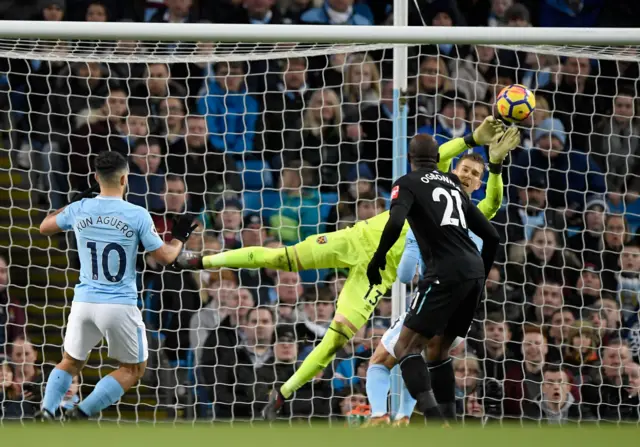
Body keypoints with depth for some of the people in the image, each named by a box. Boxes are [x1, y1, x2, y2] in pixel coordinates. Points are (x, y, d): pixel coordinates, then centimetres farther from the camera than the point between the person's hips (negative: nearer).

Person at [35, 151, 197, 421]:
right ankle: (81, 414, -2)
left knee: (70, 362, 23)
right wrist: (179, 238, 17)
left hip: (84, 302, 3)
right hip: (120, 306, -3)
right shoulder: (137, 215, -9)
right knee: (133, 369, 15)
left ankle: (46, 411, -2)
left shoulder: (79, 210, 0)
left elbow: (44, 228, 19)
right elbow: (165, 257, -3)